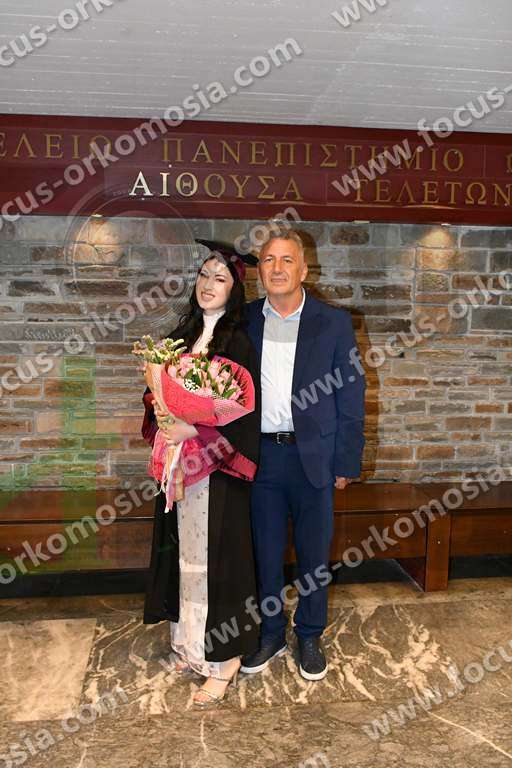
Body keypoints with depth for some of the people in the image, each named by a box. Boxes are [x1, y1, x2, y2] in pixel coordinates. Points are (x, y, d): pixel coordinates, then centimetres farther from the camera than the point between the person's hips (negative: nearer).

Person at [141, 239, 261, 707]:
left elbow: (244, 413, -15)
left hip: (218, 467, -6)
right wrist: (162, 417, -7)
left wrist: (193, 429, -21)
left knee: (217, 556, 1)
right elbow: (160, 392, 14)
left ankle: (223, 658, 17)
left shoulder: (239, 342, -10)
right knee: (186, 554, 15)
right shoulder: (183, 336, 11)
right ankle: (190, 644, 32)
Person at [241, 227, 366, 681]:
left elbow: (351, 394, -1)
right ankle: (270, 635, 33)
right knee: (265, 553, 14)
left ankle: (310, 637, 33)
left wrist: (347, 462, -4)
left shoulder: (333, 323, -1)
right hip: (260, 456, 2)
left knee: (314, 554, 12)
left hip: (313, 456, -1)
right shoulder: (245, 321, 4)